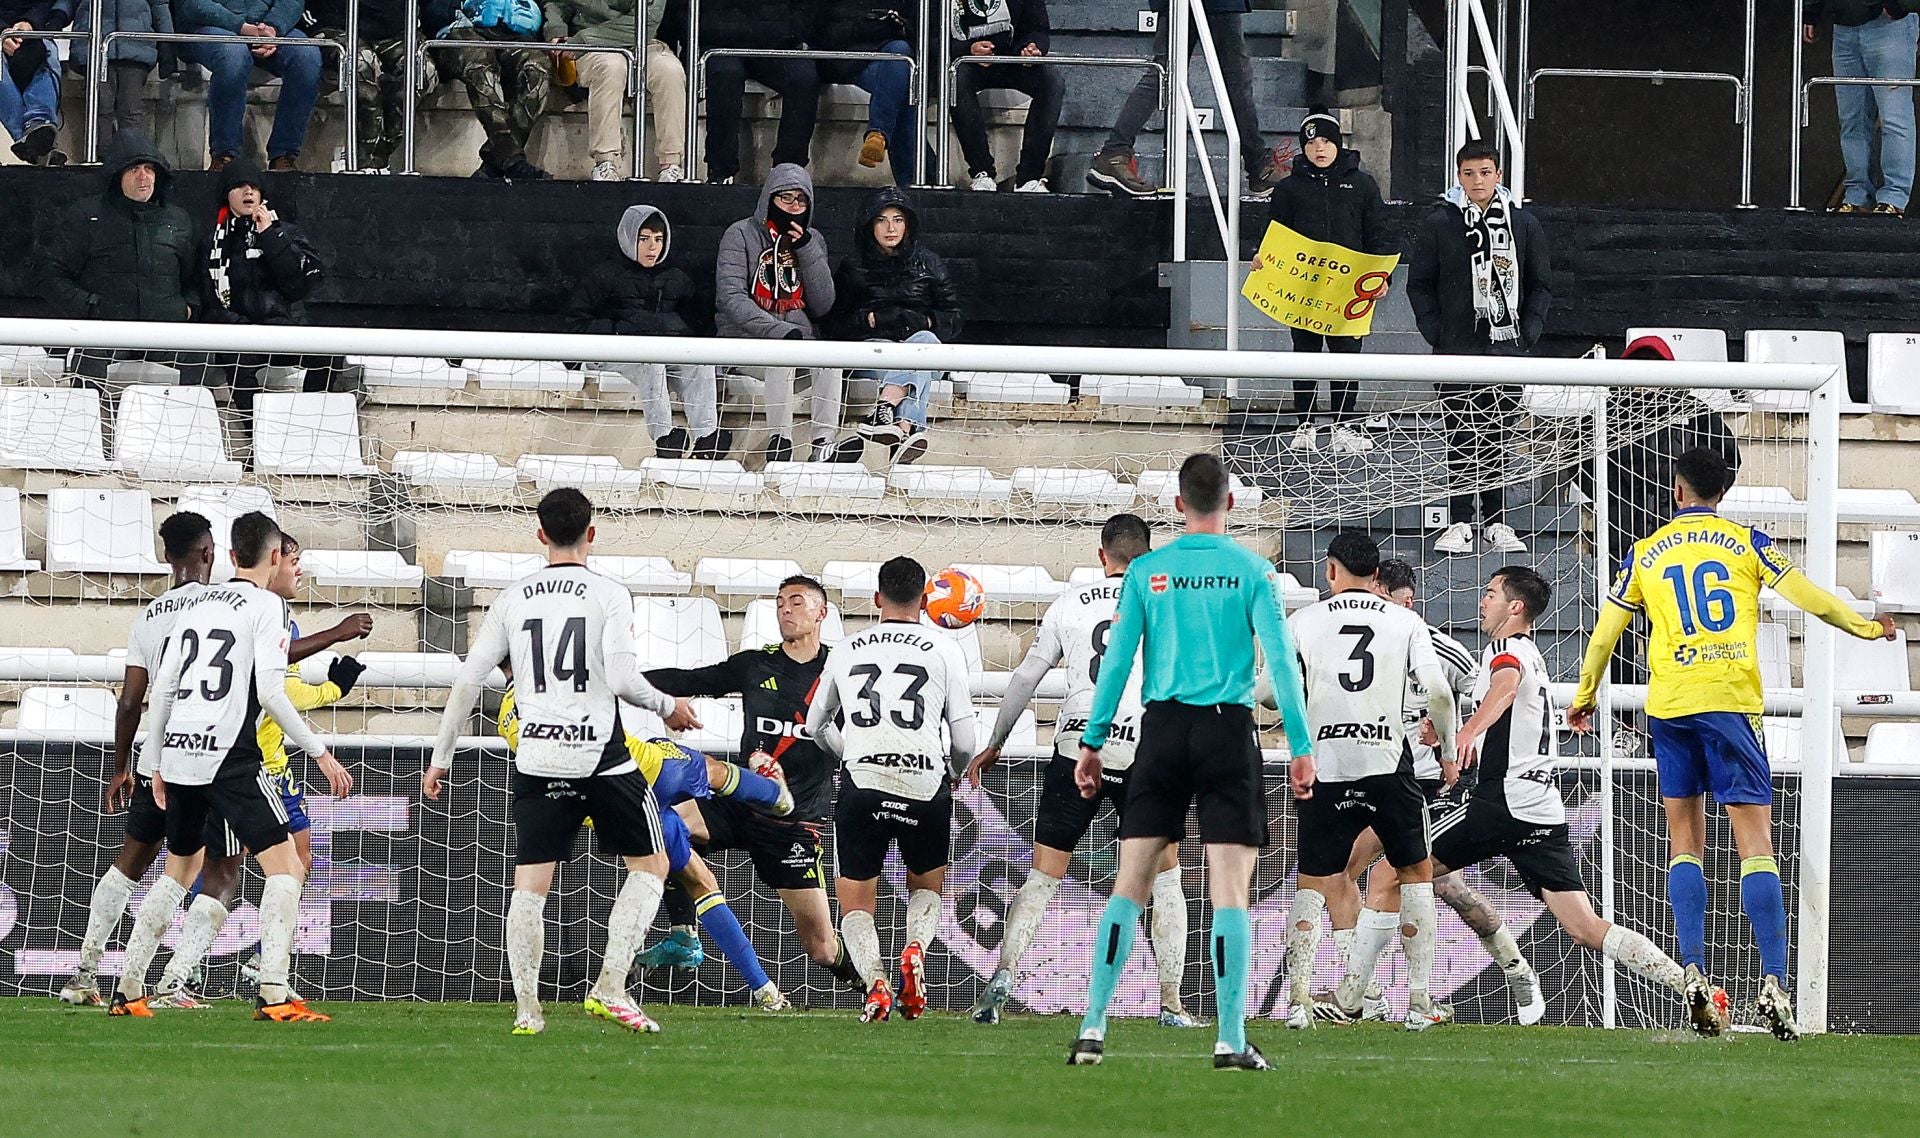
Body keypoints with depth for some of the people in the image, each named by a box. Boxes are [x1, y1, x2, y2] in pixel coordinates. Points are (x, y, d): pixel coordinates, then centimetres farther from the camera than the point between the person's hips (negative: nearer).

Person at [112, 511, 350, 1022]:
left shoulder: (198, 603, 16)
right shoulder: (266, 605, -3)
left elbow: (162, 688, 16)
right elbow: (270, 692, -13)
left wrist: (157, 764, 24)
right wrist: (320, 753, -7)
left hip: (180, 751, 7)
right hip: (229, 755, -7)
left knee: (180, 870, 23)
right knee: (285, 868, -5)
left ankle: (127, 991, 24)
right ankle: (273, 994, -18)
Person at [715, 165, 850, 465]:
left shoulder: (812, 241, 13)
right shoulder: (741, 235, 0)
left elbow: (822, 306, 3)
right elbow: (731, 298, -13)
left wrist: (807, 250, -7)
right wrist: (780, 331, -27)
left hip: (797, 338, 4)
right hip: (745, 339, -4)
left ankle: (822, 446, -35)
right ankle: (779, 443, -37)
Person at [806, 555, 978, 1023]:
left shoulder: (847, 650, 13)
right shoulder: (943, 650, 6)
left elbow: (815, 726, 25)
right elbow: (964, 742, 6)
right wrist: (956, 771, 28)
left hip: (861, 780, 0)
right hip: (926, 784, 0)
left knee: (855, 901, 9)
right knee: (926, 886, 22)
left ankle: (874, 981, -19)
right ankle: (916, 945, -9)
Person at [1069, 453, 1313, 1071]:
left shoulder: (1145, 571, 4)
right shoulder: (1252, 572, 0)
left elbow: (1117, 659, 3)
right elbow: (1280, 661, -4)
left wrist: (1093, 741, 8)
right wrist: (1301, 746, 1)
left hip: (1163, 727, 2)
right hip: (1229, 729, -2)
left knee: (1129, 886, 5)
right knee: (1229, 889, -1)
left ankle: (1093, 1027, -1)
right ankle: (1230, 1039, -6)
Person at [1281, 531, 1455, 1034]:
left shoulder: (1306, 620, 5)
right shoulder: (1406, 622, 5)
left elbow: (1271, 686, 2)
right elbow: (1437, 690, -5)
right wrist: (1449, 750, 8)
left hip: (1323, 766, 0)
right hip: (1387, 763, 0)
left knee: (1313, 882, 9)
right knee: (1416, 871, 14)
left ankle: (1298, 998, -4)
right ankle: (1419, 1001, 8)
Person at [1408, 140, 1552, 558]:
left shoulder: (1524, 224, 6)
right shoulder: (1439, 224, 1)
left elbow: (1540, 284, 13)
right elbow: (1419, 284, 6)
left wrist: (1530, 331, 1)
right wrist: (1435, 332, -4)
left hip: (1508, 348, 2)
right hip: (1458, 349, -2)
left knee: (1499, 439, 4)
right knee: (1461, 440, -3)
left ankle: (1495, 522, 11)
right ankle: (1459, 524, 1)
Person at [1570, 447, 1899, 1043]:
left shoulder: (1646, 553, 11)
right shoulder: (1747, 543, 5)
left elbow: (1605, 631, 15)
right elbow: (1805, 596, 2)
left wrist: (1585, 696, 30)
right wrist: (1866, 627, 19)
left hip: (1669, 703, 2)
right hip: (1731, 701, -2)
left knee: (1685, 842, 11)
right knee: (1755, 843, -4)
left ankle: (1693, 972, -3)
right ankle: (1773, 982, -16)